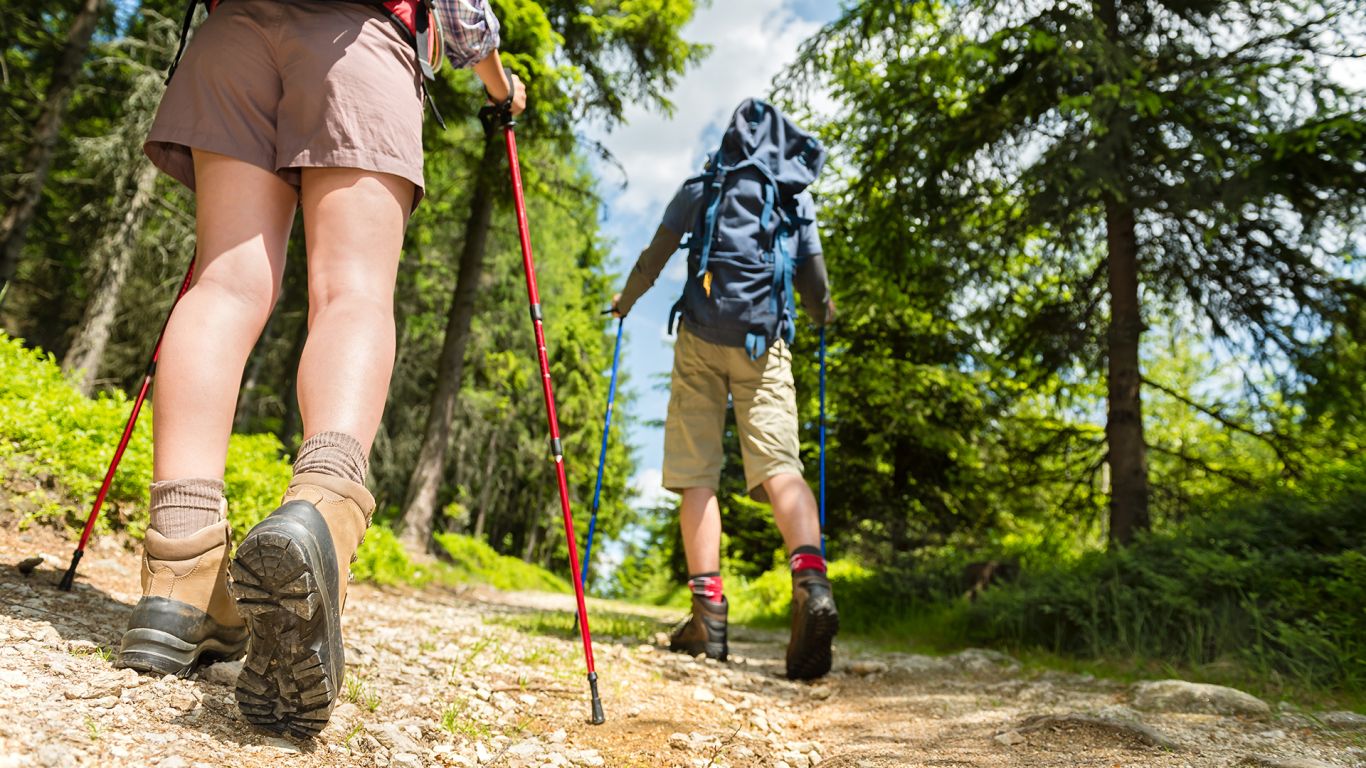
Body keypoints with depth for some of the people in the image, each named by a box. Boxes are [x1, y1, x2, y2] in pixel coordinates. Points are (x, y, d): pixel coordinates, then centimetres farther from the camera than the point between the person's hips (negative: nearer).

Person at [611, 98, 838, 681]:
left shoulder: (704, 187, 12)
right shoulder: (799, 201, 17)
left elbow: (655, 256, 14)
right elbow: (816, 288, 19)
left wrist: (625, 300, 32)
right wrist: (824, 316, 42)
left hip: (703, 336, -1)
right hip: (767, 345, 2)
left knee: (697, 472, 0)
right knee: (778, 463, -8)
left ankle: (708, 611, -7)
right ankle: (811, 582, -32)